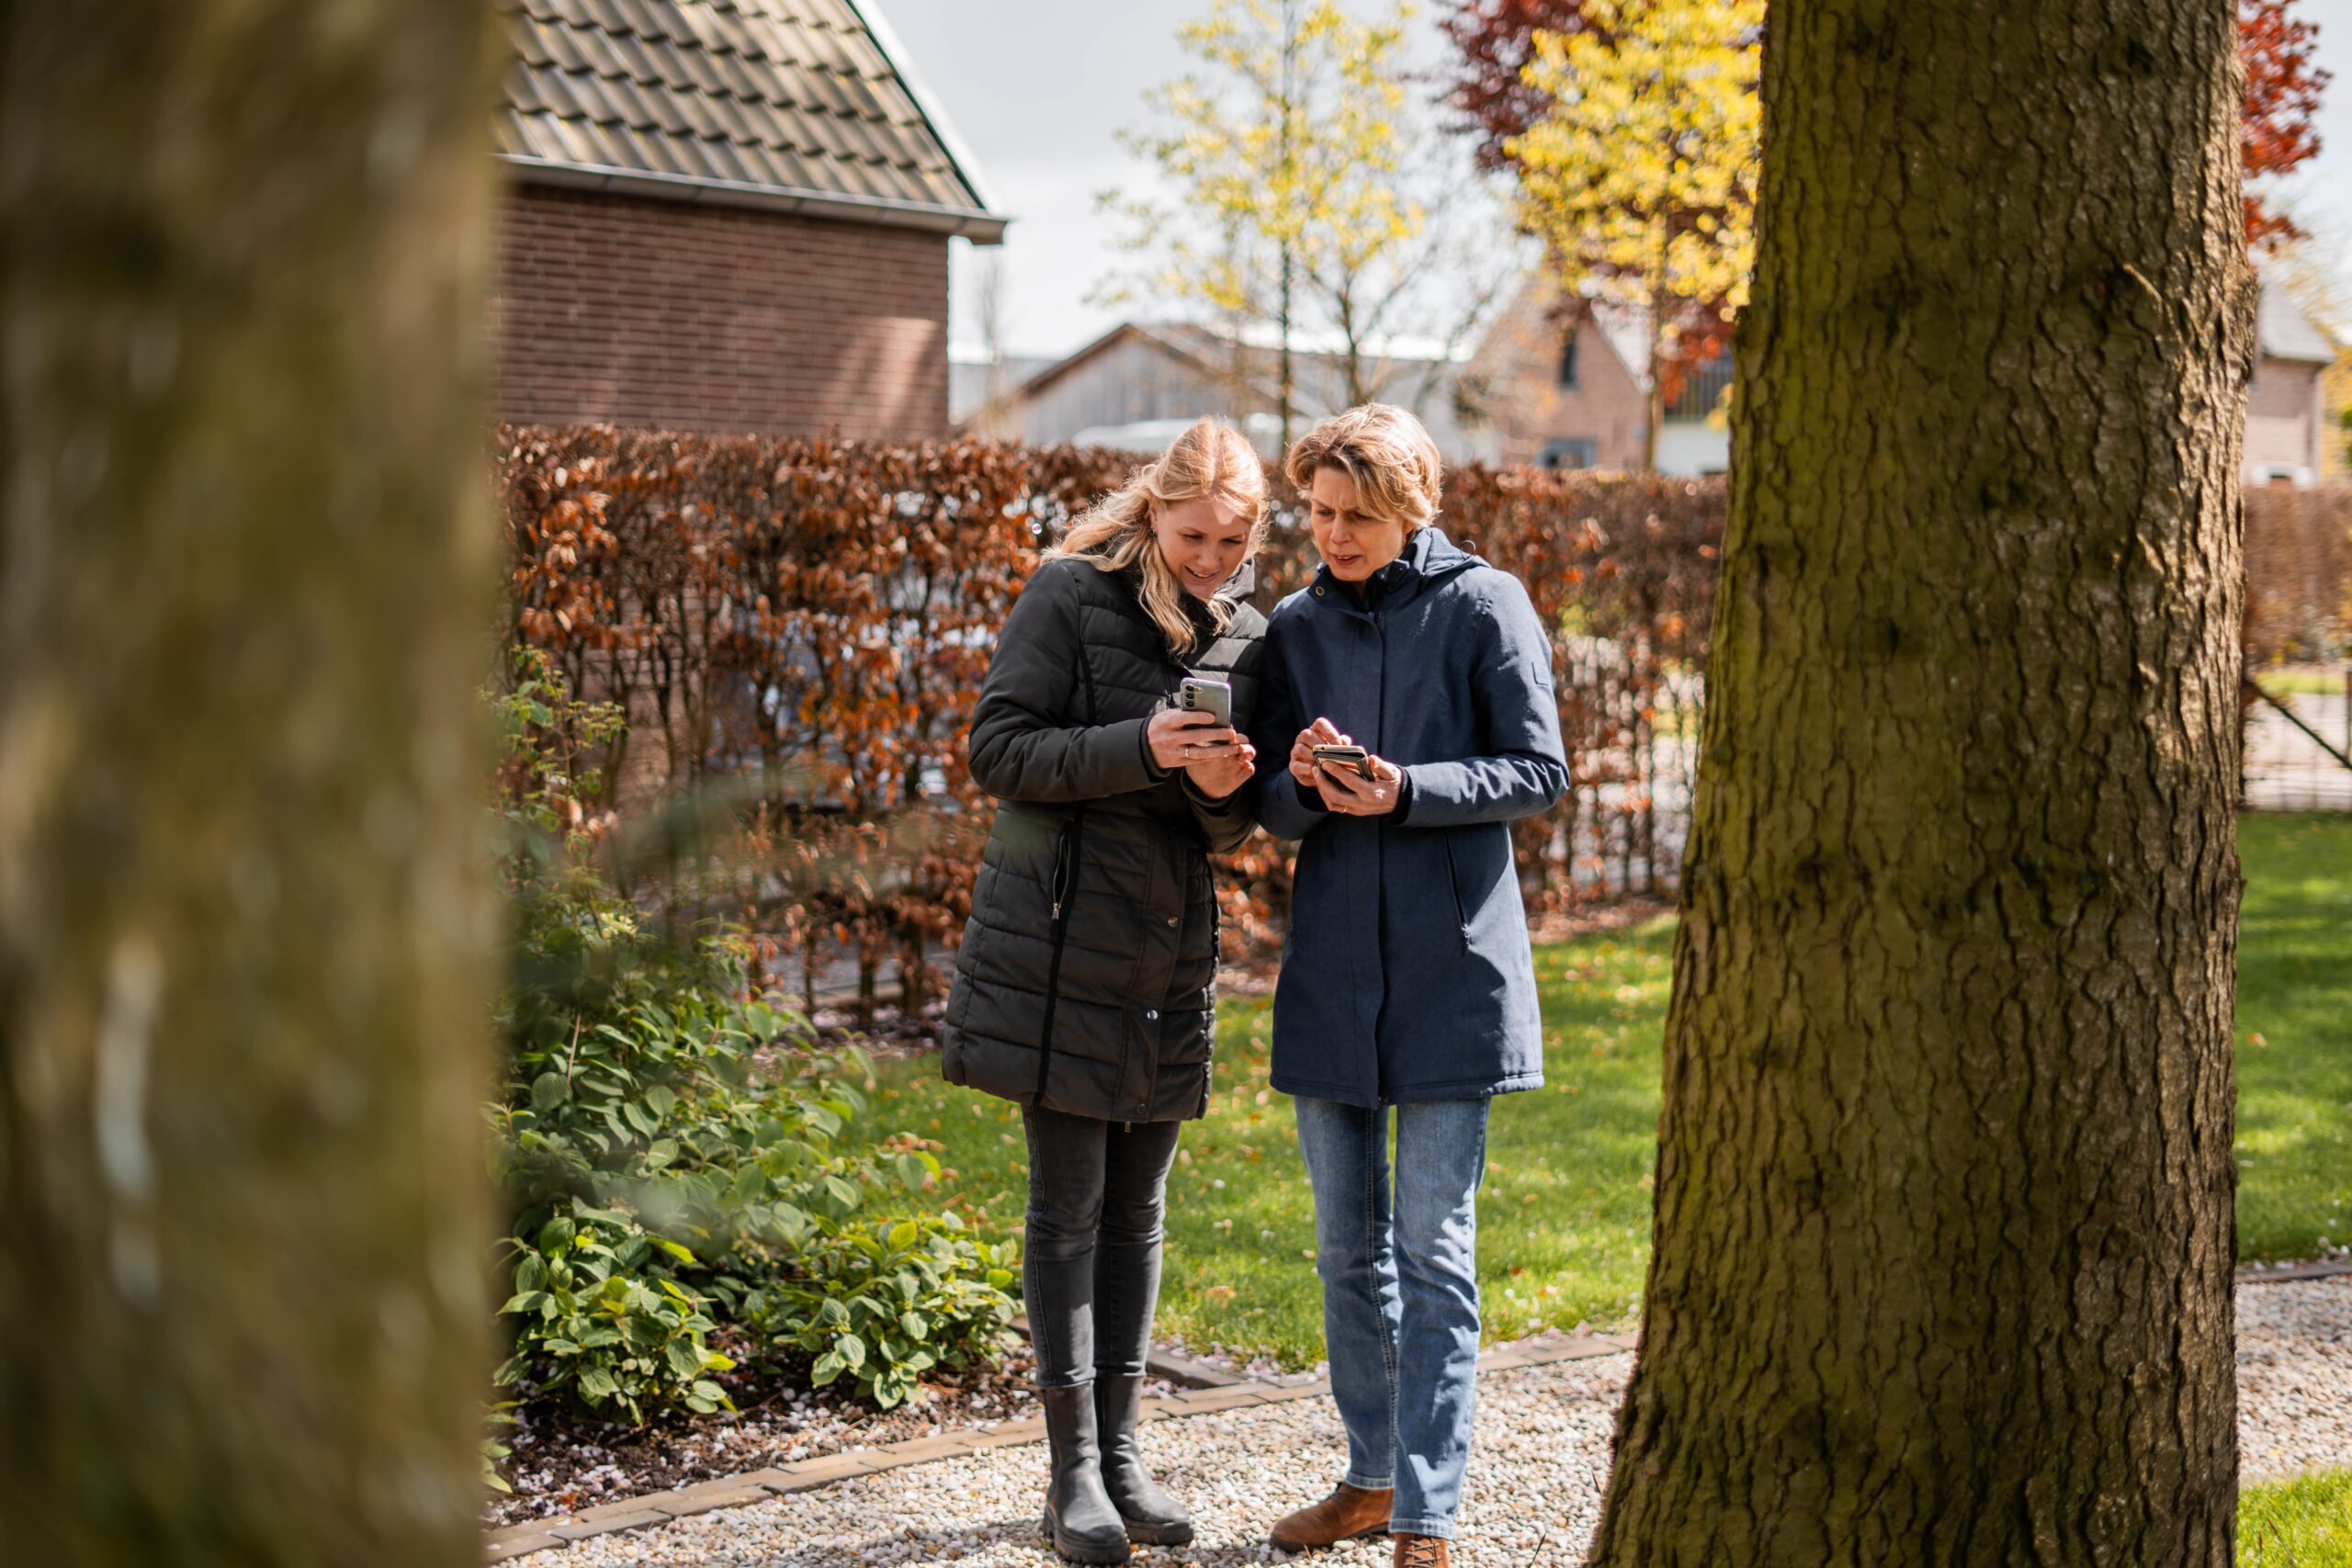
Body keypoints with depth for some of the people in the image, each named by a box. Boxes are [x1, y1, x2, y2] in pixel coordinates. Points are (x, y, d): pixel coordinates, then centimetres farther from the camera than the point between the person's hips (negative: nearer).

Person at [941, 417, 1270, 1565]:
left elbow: (1228, 833, 13)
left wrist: (1226, 789, -10)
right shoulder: (1070, 597, -5)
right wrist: (1143, 749, -22)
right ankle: (1074, 1471, 6)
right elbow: (999, 750, -11)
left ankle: (1123, 1450, 19)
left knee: (1138, 1208, 9)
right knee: (1069, 1205, -2)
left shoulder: (1244, 638, 10)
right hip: (1061, 942, -5)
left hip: (1172, 951, 5)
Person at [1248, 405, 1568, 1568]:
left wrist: (1407, 791, -17)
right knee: (1347, 1246, 12)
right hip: (1330, 967, 5)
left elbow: (1541, 772, -4)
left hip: (1451, 967, -5)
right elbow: (1273, 809, 10)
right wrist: (1301, 784, -13)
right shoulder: (1294, 627, 9)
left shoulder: (1484, 604, -3)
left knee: (1434, 1253, -4)